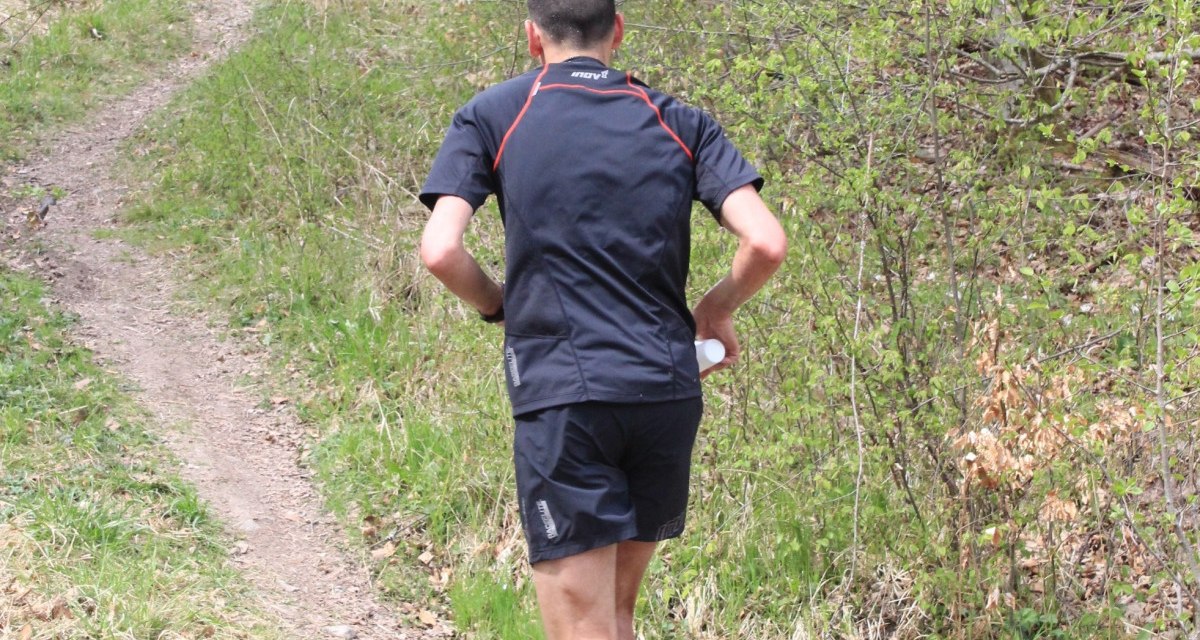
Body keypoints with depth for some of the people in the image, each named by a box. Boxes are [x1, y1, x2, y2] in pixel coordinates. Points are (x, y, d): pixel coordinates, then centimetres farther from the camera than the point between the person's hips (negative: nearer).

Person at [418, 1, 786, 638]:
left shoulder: (492, 115, 4)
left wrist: (498, 305, 11)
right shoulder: (680, 122, 10)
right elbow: (766, 243, -2)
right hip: (668, 393, 4)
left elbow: (440, 251, -8)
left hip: (561, 395, -3)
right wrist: (716, 310, 17)